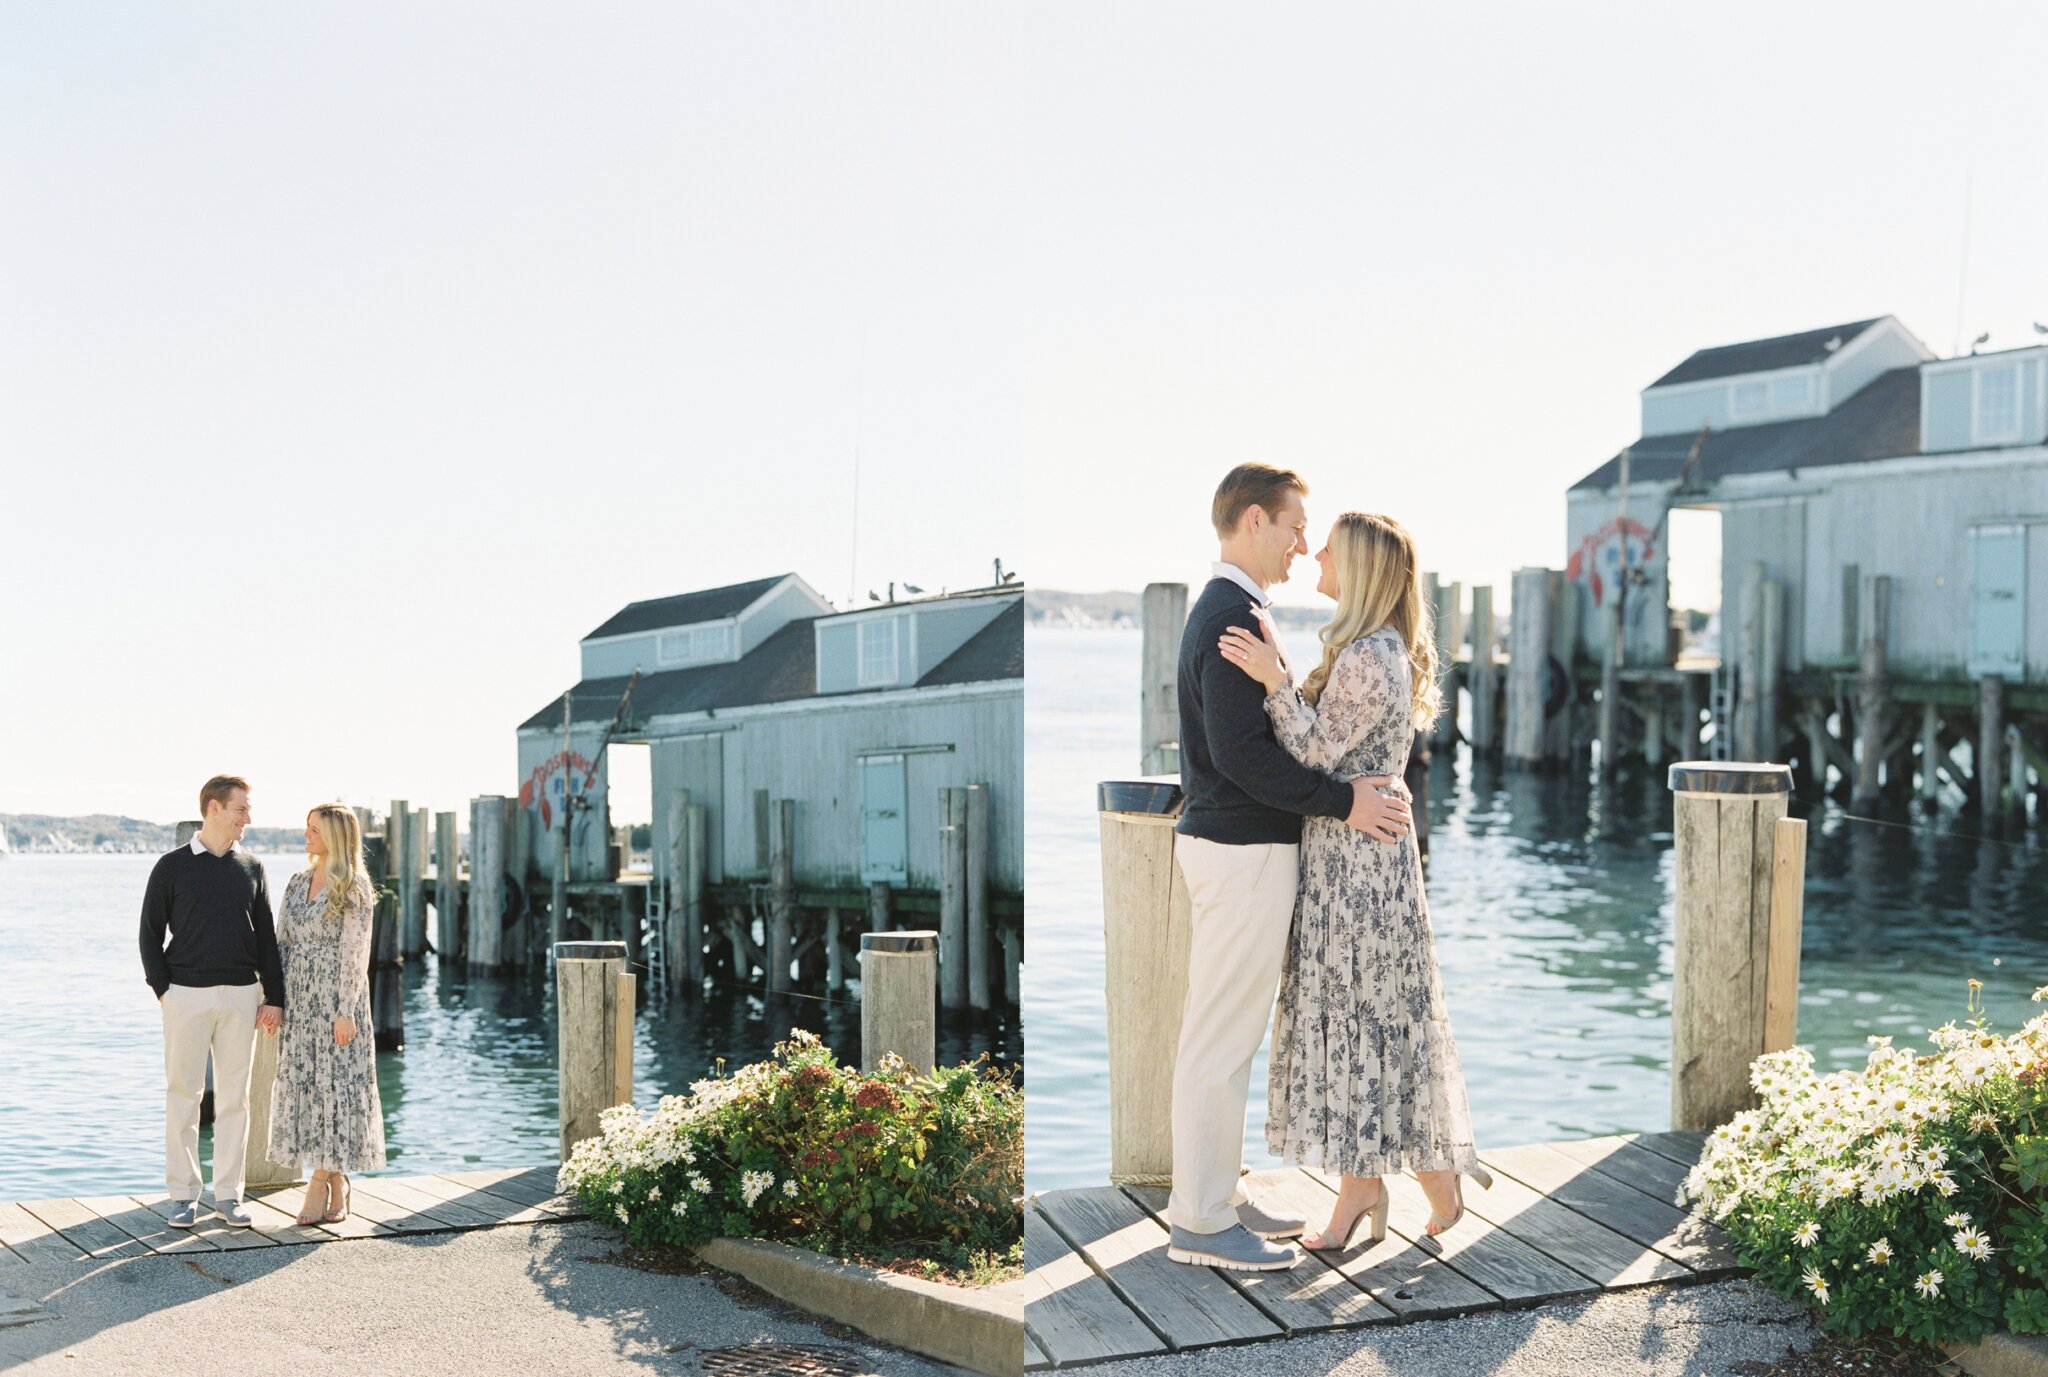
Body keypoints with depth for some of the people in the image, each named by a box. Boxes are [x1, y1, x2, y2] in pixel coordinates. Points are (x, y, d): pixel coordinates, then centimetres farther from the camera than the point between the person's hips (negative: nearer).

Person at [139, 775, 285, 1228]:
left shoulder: (251, 867, 9)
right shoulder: (172, 867, 1)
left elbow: (266, 936, 10)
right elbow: (151, 932, 3)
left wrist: (273, 997, 5)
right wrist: (162, 989, -6)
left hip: (241, 994, 3)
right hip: (187, 993, -3)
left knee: (234, 1096, 5)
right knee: (183, 1094, 2)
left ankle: (228, 1193, 12)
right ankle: (183, 1194, 10)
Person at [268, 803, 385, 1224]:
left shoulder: (353, 888, -8)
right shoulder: (298, 882, 11)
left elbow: (355, 953, -12)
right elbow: (281, 942, 12)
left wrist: (346, 1012, -16)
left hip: (335, 997, -6)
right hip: (299, 999, 7)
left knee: (333, 1083, -2)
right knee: (301, 1083, 6)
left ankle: (321, 1181, 8)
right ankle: (336, 1186, 15)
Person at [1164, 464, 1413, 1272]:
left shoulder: (1224, 611, 16)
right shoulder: (1235, 618, -17)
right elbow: (1239, 750, -25)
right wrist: (1342, 802, -20)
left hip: (1229, 840, 11)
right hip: (1244, 852, -11)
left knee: (1226, 1037, 16)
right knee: (1220, 1041, -3)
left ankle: (1215, 1196, 26)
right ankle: (1200, 1222, 7)